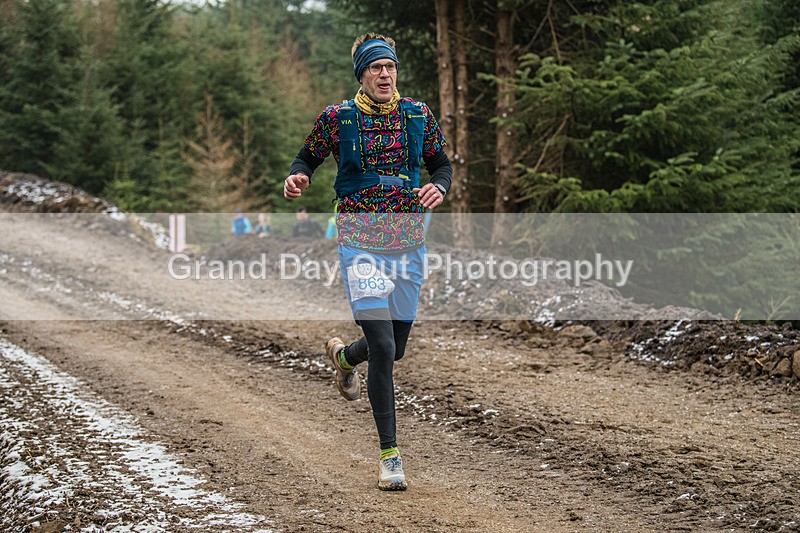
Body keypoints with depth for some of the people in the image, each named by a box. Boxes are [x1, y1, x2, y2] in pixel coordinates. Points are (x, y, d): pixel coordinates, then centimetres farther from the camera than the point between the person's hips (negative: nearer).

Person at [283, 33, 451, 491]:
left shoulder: (418, 114, 3)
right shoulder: (336, 118, -3)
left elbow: (442, 163, 12)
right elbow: (309, 157, 9)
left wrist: (439, 187, -10)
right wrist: (298, 177, -13)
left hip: (408, 240, 4)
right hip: (361, 241, -4)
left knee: (396, 348, 12)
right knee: (382, 346, -14)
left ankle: (344, 355, 49)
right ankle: (390, 455, -6)